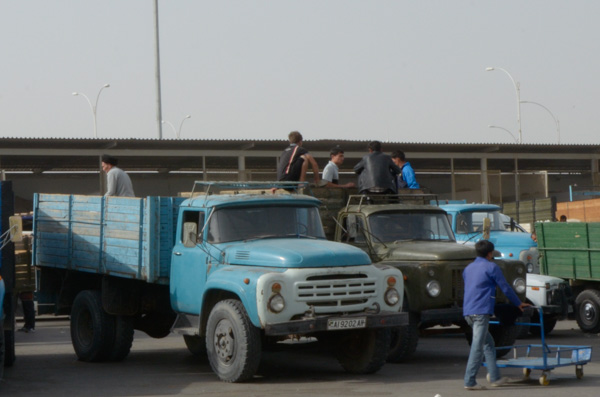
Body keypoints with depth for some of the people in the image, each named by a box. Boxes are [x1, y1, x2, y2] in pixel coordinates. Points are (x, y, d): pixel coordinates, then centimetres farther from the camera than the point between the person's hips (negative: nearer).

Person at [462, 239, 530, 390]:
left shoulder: (468, 268, 20)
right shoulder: (491, 267, -3)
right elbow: (505, 288, 0)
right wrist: (518, 303, 14)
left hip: (468, 312, 8)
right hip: (481, 311, -8)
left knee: (488, 343, 16)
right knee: (477, 347, -8)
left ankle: (495, 378, 17)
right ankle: (470, 382, -12)